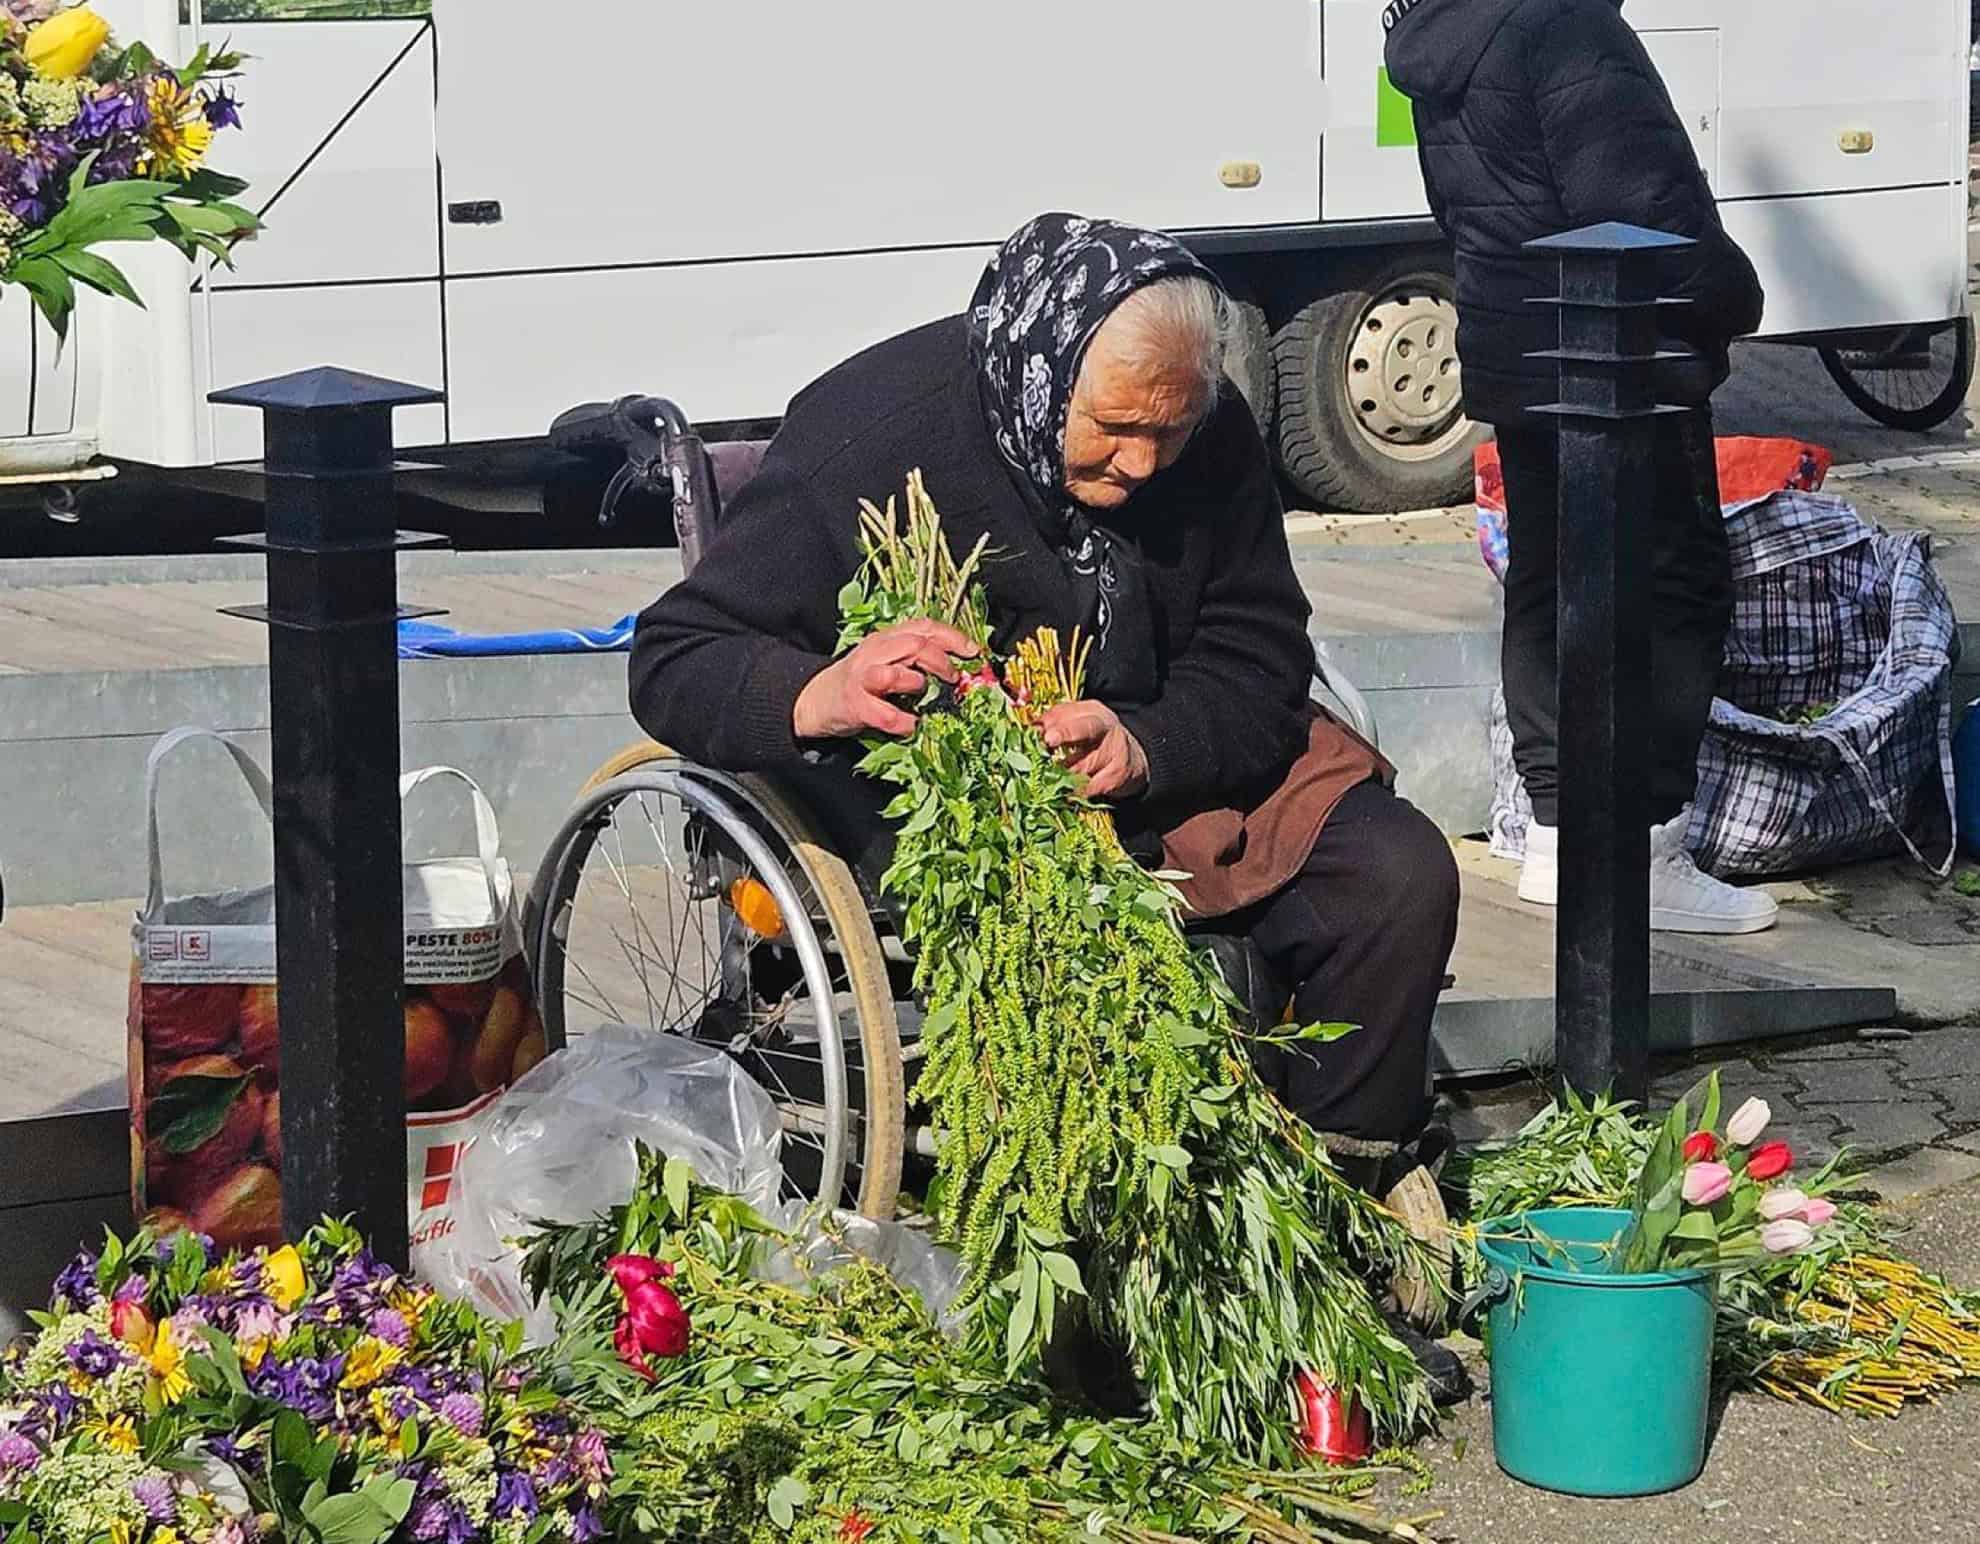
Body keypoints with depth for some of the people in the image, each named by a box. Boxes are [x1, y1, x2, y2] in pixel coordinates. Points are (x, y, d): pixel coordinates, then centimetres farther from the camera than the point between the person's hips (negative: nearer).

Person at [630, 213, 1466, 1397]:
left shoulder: (1209, 437, -6)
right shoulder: (869, 434, -20)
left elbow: (1257, 665, -4)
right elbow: (675, 664, -18)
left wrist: (1145, 749, -27)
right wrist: (822, 696, -41)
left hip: (1166, 776, 5)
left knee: (1397, 876, -14)